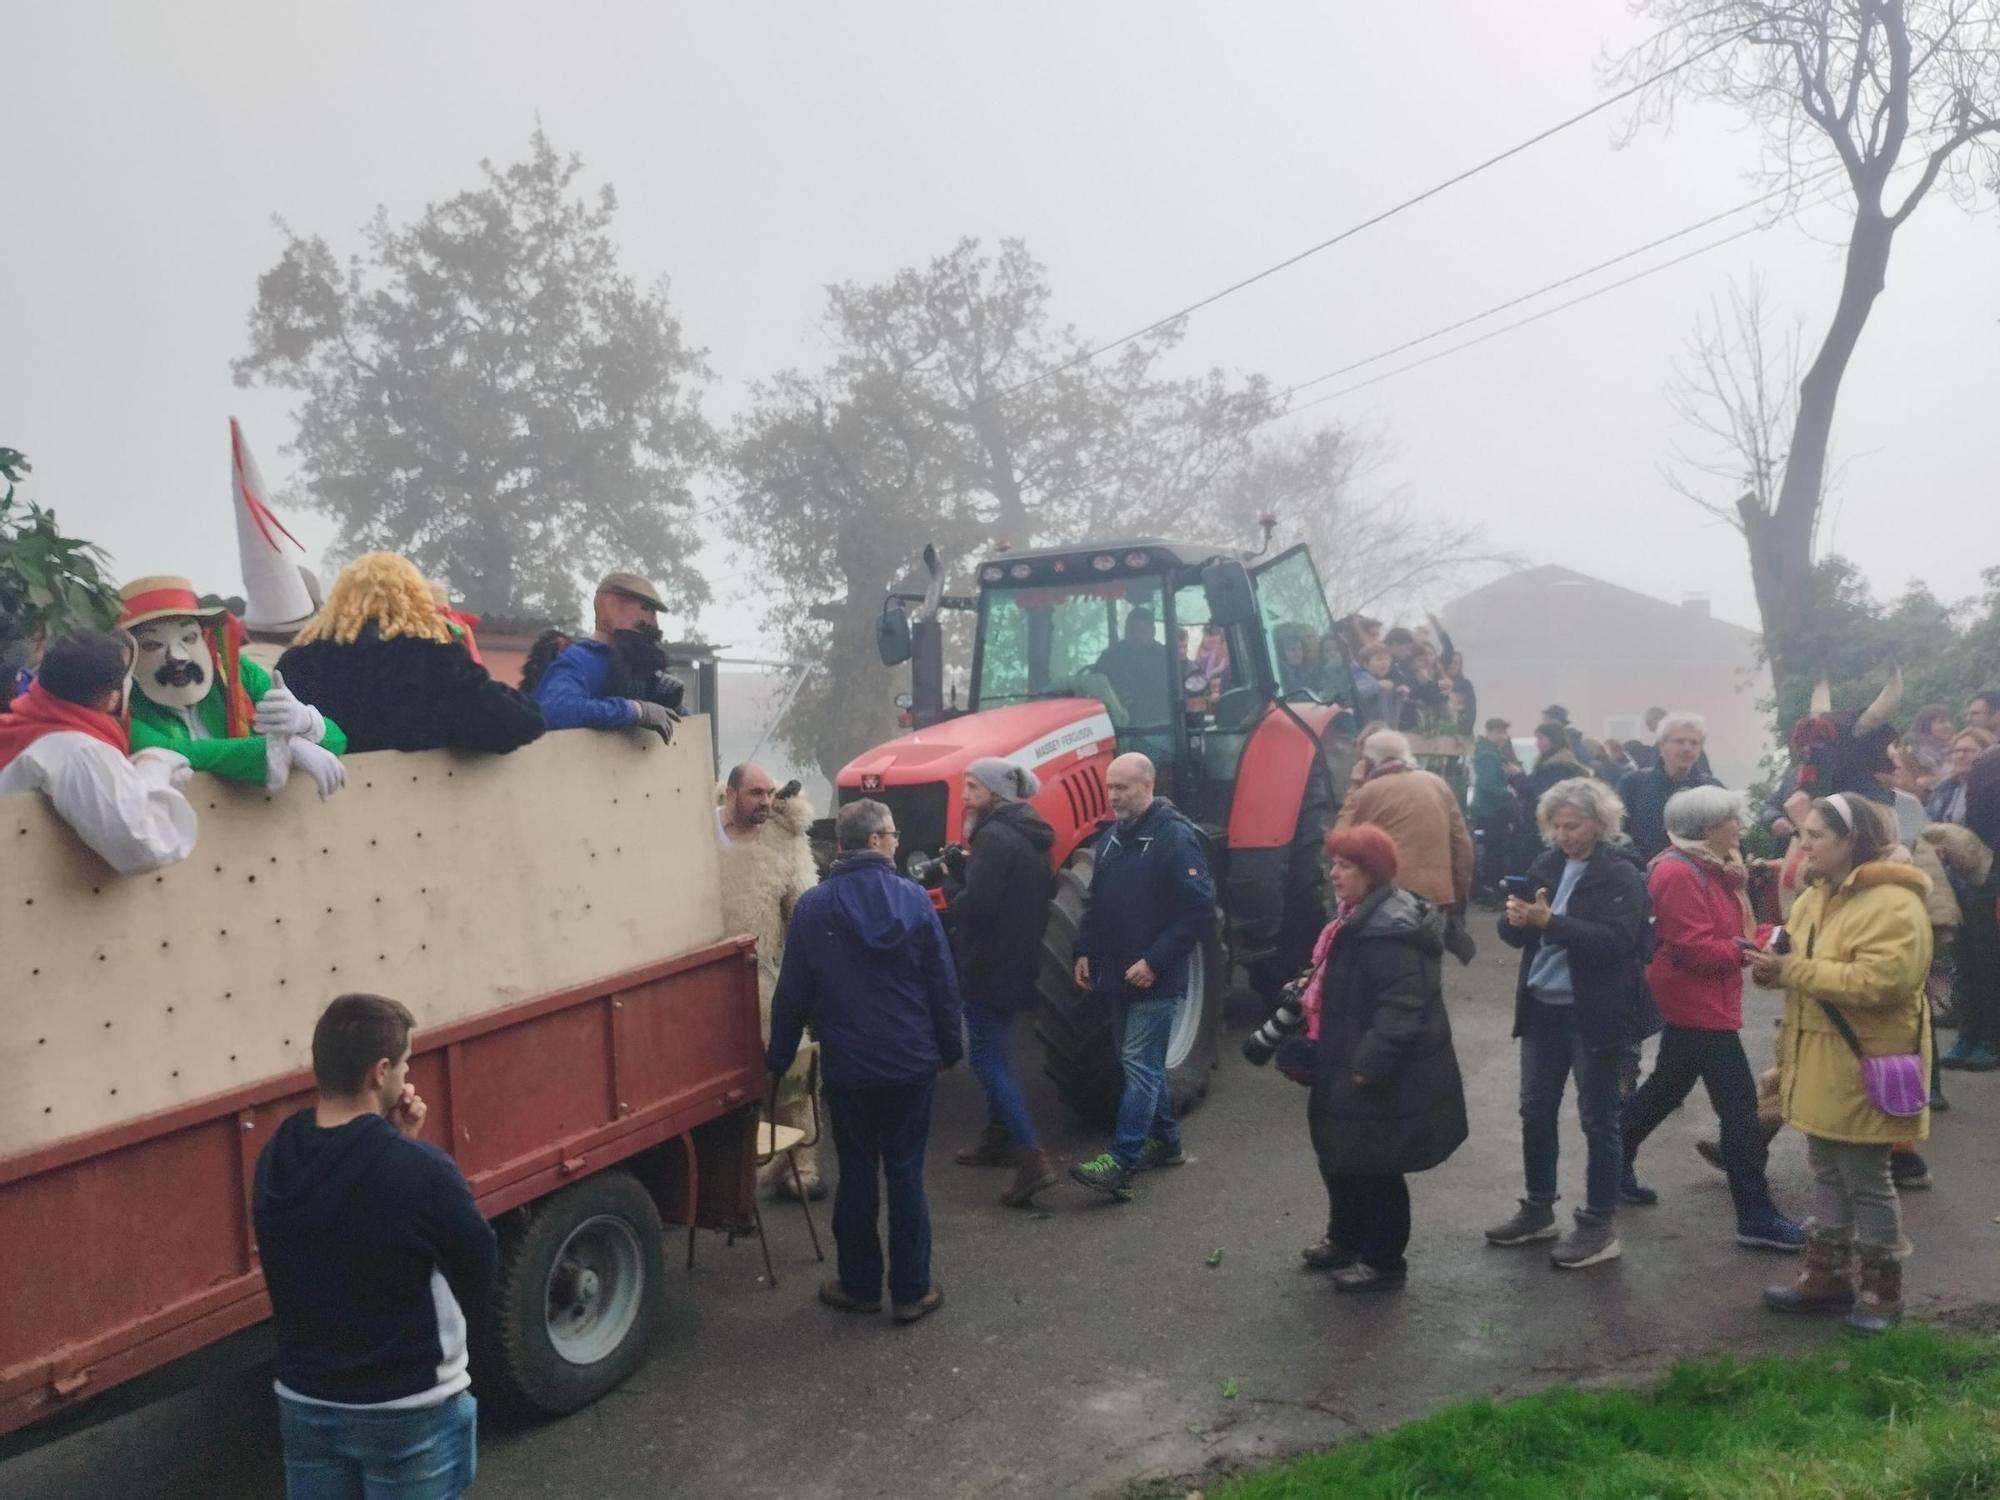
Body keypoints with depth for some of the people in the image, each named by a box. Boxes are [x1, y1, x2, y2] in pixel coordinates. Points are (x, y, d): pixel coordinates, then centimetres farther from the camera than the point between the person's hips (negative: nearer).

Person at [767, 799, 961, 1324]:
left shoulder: (813, 907, -7)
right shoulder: (913, 898, -7)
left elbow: (793, 993, -2)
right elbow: (943, 984, -4)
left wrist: (779, 1057, 10)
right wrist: (949, 1046, 8)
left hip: (848, 1068, 0)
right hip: (911, 1064, 0)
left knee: (857, 1174, 13)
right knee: (906, 1174, 9)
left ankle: (860, 1286, 23)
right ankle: (912, 1290, 16)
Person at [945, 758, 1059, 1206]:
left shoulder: (994, 836, -19)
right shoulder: (1028, 836, 12)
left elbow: (976, 904, -25)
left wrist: (952, 887, -7)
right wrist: (969, 869, 7)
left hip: (989, 965, -10)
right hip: (1017, 961, 10)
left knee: (988, 1058, -7)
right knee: (995, 1052, 22)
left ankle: (1032, 1157, -13)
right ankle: (1000, 1136, 32)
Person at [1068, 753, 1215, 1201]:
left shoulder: (1175, 838, -15)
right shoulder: (1111, 838, 11)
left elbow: (1200, 909, -20)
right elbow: (1098, 903, 19)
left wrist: (1154, 961, -21)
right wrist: (1085, 951, 8)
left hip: (1155, 978, -8)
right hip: (1117, 974, 8)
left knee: (1139, 1065, -8)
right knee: (1143, 1062, 16)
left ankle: (1121, 1163, -8)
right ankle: (1165, 1141, 30)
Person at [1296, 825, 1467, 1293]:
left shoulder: (1388, 930, -26)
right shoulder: (1358, 915, 9)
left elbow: (1401, 1007, -30)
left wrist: (1368, 1065, -30)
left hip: (1385, 1077, -11)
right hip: (1350, 1065, 11)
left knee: (1376, 1168, 4)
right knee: (1341, 1156, 21)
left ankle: (1385, 1262, 20)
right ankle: (1345, 1240, 38)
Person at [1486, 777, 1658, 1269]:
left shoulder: (1620, 874, -10)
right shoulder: (1547, 865, 7)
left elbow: (1615, 940, -22)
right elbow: (1515, 933, 7)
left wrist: (1549, 921, -30)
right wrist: (1516, 920, -17)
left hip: (1593, 1014, -6)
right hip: (1542, 1008, 6)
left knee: (1597, 1118, 4)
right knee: (1536, 1111, 13)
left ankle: (1601, 1225, 14)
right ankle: (1538, 1209, 28)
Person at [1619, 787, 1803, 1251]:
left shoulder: (1705, 867, 11)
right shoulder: (1678, 873, -21)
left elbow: (1726, 926, 10)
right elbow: (1696, 952, -23)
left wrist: (1763, 936, -8)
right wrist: (1753, 946, -22)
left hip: (1696, 1005, 11)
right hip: (1698, 1007, -11)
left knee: (1665, 1090, 20)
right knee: (1740, 1107, -8)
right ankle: (1756, 1218, -3)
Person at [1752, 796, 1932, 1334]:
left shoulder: (1894, 904, -19)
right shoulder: (1815, 897, 10)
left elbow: (1879, 981, -29)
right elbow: (1804, 965, 16)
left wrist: (1793, 968, -25)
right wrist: (1775, 964, -8)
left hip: (1862, 1064, -8)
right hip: (1819, 1060, 8)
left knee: (1866, 1178, 3)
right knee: (1829, 1172, 16)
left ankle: (1881, 1290, 19)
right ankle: (1827, 1276, 27)